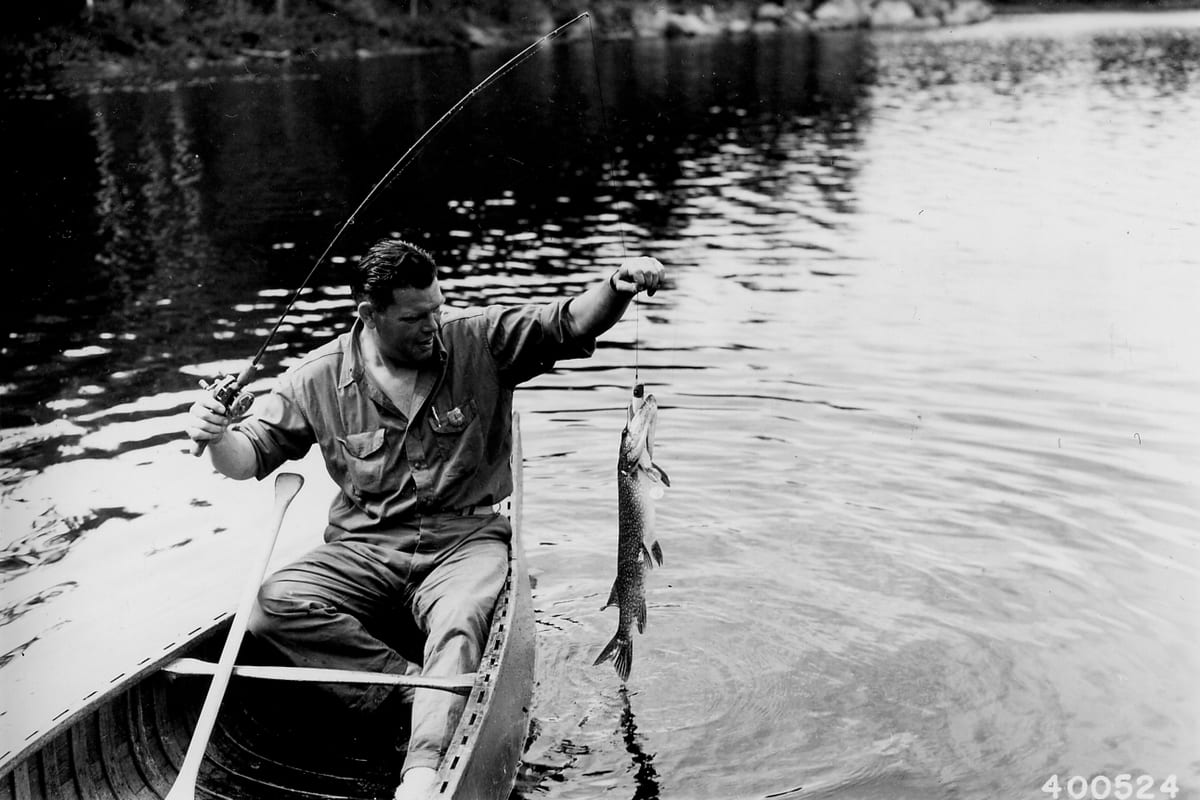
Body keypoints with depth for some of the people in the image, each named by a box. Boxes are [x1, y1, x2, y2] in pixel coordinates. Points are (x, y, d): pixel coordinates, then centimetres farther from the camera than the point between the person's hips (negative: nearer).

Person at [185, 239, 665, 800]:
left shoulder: (481, 341, -1)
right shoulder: (317, 379, 1)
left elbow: (572, 324, -7)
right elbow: (251, 455, 7)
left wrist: (617, 286, -28)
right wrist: (217, 439, -17)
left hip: (464, 541, -2)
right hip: (364, 549, 2)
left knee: (460, 624, -34)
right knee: (274, 605, -24)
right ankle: (426, 692, -23)